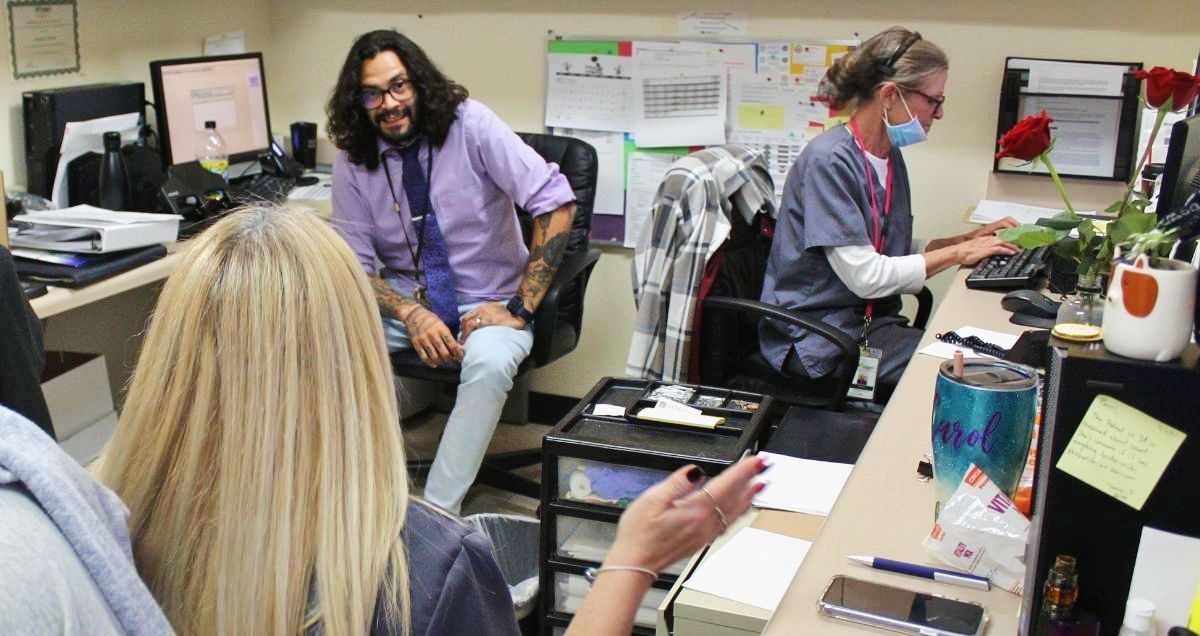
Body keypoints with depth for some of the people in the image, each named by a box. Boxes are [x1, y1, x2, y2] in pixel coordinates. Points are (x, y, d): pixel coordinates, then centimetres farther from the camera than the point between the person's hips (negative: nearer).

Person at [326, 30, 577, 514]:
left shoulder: (470, 124, -13)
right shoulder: (353, 159, -4)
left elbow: (556, 203, -16)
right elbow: (356, 265, 0)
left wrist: (521, 308, -18)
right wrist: (411, 315, -20)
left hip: (485, 304, -3)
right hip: (407, 299, 3)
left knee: (490, 361, -36)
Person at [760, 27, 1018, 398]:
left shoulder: (890, 157, 9)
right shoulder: (829, 161, -18)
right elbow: (866, 276, -22)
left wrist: (967, 240, 3)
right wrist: (956, 254, -13)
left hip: (874, 322, 8)